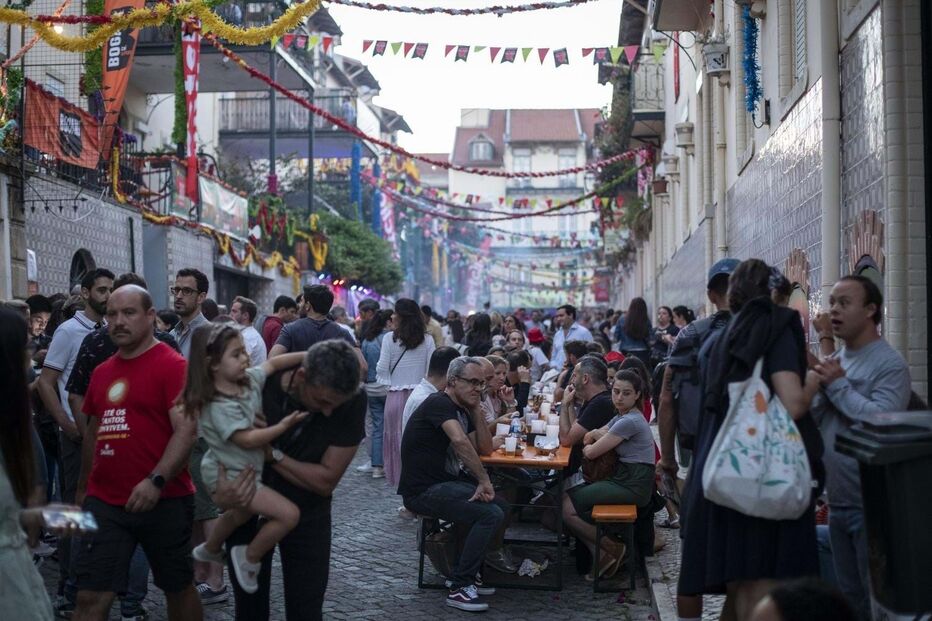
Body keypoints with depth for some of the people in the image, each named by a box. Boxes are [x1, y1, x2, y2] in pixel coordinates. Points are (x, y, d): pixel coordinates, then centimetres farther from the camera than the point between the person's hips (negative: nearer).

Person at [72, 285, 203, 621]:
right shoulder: (102, 372, 12)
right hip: (104, 502, 5)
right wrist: (84, 487, 26)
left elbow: (186, 428, -18)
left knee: (179, 588, 13)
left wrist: (157, 481, -28)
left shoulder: (173, 365, -9)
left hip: (163, 501, -5)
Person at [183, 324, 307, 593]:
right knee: (288, 514, -19)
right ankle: (250, 558, 1)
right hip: (229, 475, -9)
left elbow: (273, 363, 6)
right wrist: (284, 425, -22)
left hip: (246, 468, 9)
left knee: (239, 515, 36)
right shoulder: (219, 407, -28)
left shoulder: (249, 379, -4)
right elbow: (247, 440, -26)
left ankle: (209, 550, 62)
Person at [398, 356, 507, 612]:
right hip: (422, 491, -10)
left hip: (441, 483, 10)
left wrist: (476, 410, 4)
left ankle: (469, 572, 20)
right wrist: (484, 480, -27)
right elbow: (460, 441, -31)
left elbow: (485, 449, 12)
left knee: (500, 507, 12)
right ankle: (459, 587, -12)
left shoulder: (462, 410, 15)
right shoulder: (439, 403, -15)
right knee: (491, 514, -20)